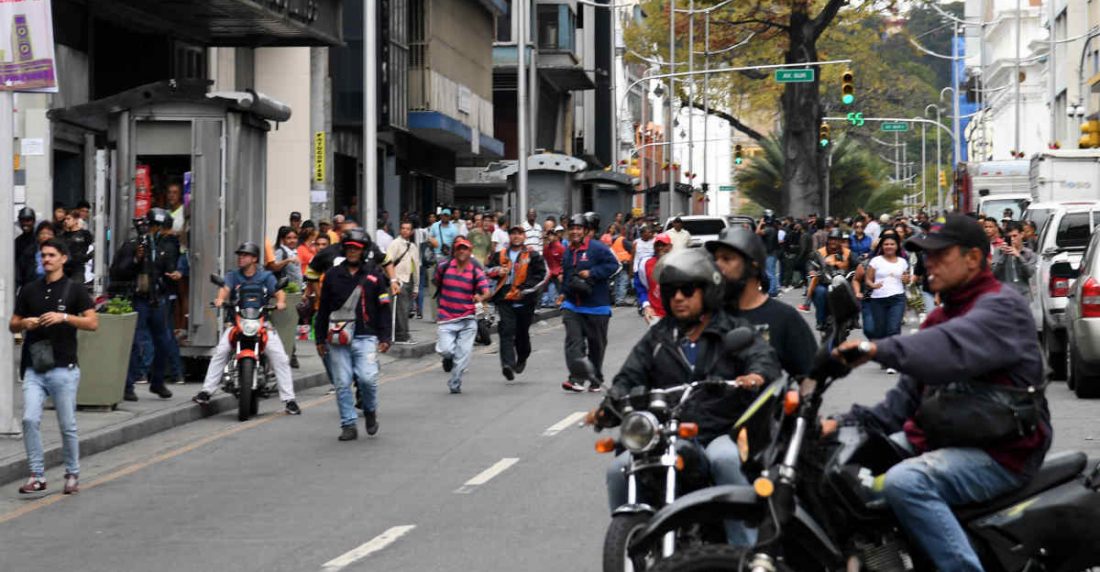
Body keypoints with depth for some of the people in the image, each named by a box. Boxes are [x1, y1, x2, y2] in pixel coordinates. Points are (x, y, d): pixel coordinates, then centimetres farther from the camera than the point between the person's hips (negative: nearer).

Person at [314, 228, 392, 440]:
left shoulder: (375, 275, 5)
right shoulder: (333, 275, 11)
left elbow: (384, 308, 5)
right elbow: (323, 309, 15)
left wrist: (385, 337, -2)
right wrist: (320, 339, 12)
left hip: (365, 337, -2)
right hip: (338, 338, 2)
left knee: (367, 378, -15)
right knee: (342, 383, 0)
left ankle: (370, 411, 12)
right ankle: (348, 425, 8)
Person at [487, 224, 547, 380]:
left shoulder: (533, 256, 2)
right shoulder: (500, 255, 11)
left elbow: (542, 276, -3)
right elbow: (487, 269, 19)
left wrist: (526, 289, -13)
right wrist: (497, 271, -4)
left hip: (524, 301, -1)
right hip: (505, 300, 1)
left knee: (522, 332, 12)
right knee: (507, 331, -14)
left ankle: (522, 360, 35)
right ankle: (508, 364, -24)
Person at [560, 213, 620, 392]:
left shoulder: (597, 248, -8)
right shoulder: (568, 252, 13)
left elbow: (613, 265, -15)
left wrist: (592, 273, -22)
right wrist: (564, 292, 20)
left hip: (596, 305, -4)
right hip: (572, 305, 4)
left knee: (596, 343, 8)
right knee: (573, 340, -14)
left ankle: (596, 380, 23)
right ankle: (577, 378, -21)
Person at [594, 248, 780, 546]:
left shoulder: (733, 331, 9)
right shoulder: (657, 337, 19)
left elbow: (764, 357, -8)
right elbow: (631, 377, 12)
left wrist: (758, 375, -33)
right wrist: (610, 406, -10)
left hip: (722, 434, -3)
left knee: (725, 459, -38)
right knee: (619, 469, -21)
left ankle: (746, 552, -32)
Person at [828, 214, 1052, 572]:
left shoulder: (1001, 307, -10)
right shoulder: (944, 315, 21)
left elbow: (953, 348, -32)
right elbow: (909, 391, 19)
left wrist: (879, 350, -43)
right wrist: (850, 423, 5)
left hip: (1000, 452, -10)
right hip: (939, 439, 10)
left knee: (905, 483, -32)